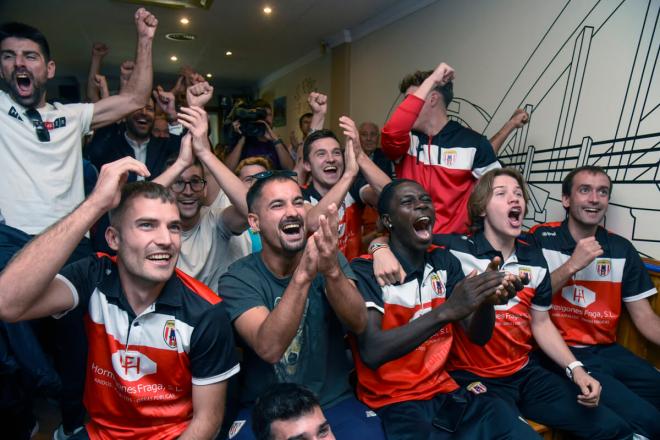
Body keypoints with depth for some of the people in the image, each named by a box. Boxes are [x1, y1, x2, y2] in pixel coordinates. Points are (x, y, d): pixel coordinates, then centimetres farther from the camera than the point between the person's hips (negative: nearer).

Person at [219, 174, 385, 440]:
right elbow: (269, 348, -26)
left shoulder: (328, 258, -5)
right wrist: (302, 275, -39)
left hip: (335, 402, 1)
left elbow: (358, 324, -19)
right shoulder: (238, 279, -11)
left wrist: (332, 270, -37)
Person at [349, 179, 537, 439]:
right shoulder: (364, 270, -12)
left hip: (445, 393, 5)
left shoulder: (444, 261, 6)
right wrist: (446, 310, -32)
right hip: (393, 404, -4)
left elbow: (479, 336, 2)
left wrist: (488, 299, -20)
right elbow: (372, 351, -24)